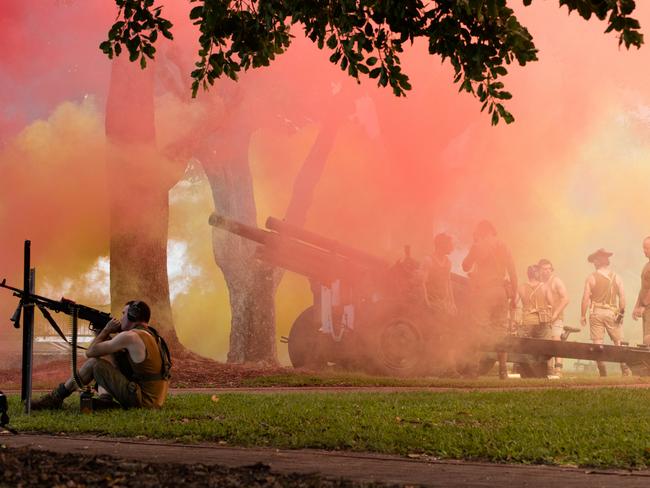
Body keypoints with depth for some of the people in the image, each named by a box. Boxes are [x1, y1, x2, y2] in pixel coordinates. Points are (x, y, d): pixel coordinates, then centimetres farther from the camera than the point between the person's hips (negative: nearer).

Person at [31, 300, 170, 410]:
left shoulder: (130, 336, -14)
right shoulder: (152, 335, 16)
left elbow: (90, 352, -8)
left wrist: (106, 330, 6)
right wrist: (107, 334, 12)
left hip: (143, 401, -9)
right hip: (156, 400, 9)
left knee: (94, 362, -5)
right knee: (109, 355, 16)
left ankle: (56, 397, 8)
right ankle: (105, 399, 3)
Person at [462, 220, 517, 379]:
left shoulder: (478, 246, -3)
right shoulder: (503, 246, 9)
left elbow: (465, 266, 4)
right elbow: (512, 272, 7)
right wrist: (513, 294, 13)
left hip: (483, 291, -4)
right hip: (501, 291, 4)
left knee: (482, 329, -3)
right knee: (501, 328, 9)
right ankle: (503, 369, 8)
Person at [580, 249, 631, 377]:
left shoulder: (591, 277, -2)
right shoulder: (615, 277, 4)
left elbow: (586, 297, -6)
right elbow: (622, 297, -2)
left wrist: (582, 315, -1)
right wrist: (621, 313, 3)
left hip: (596, 313, -2)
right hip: (612, 312, 2)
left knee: (597, 344, 1)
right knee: (618, 342, 9)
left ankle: (603, 373, -2)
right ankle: (625, 369, 0)